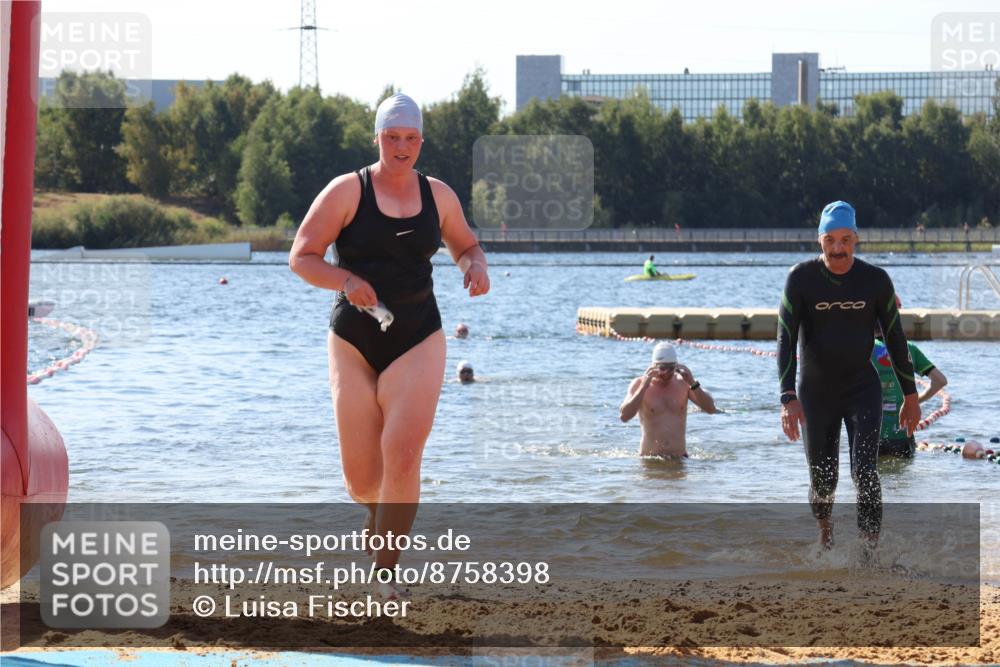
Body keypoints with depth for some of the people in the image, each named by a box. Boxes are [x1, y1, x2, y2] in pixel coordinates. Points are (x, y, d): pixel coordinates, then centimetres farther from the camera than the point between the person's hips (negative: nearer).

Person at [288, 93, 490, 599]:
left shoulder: (438, 196, 7)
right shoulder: (347, 191, -3)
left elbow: (465, 245, 23)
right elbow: (301, 258, -6)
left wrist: (476, 267, -1)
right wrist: (347, 281, -25)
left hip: (417, 338, 1)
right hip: (354, 340, -1)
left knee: (403, 456, -18)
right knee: (361, 480, 1)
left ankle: (386, 570, -8)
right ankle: (380, 515, 39)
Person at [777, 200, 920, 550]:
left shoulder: (876, 280, -7)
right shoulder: (801, 278, -11)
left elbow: (895, 338, 3)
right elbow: (785, 339, -14)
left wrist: (910, 395, 5)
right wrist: (789, 398, -25)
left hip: (863, 390, 0)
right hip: (815, 393, 0)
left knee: (865, 472, -17)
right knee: (822, 480, 9)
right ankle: (825, 538, 39)